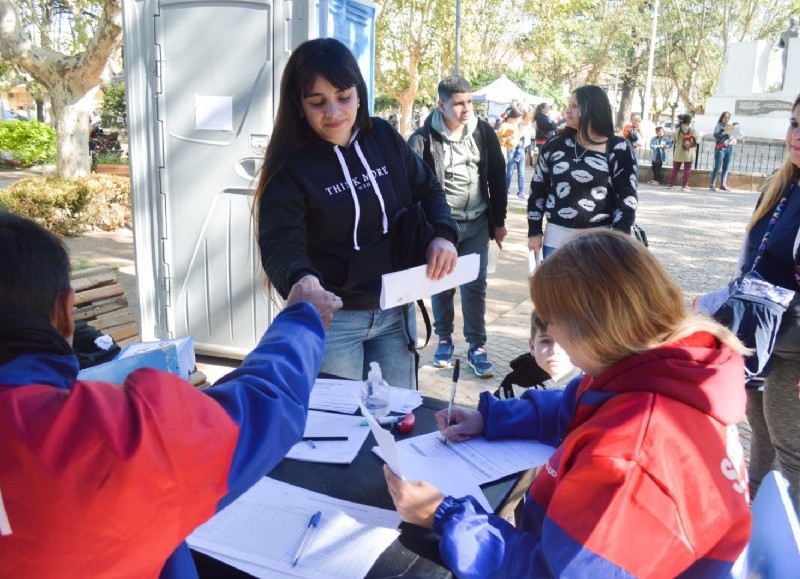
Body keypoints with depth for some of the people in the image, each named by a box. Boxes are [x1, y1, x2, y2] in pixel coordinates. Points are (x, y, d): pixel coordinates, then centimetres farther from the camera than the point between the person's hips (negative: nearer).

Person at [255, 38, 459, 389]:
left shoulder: (384, 137, 0)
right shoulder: (291, 167, -14)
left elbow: (427, 190, 10)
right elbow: (280, 245, -22)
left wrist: (443, 234, -9)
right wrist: (302, 279, -45)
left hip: (396, 310, 5)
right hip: (331, 318, -4)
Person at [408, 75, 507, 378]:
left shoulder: (484, 132, 0)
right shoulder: (423, 139, -11)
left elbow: (497, 178, 7)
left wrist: (499, 221, 9)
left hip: (477, 223, 2)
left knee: (475, 286, 5)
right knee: (442, 285, 10)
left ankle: (477, 347, 17)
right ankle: (444, 341, 28)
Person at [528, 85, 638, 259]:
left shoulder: (618, 149, -5)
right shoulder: (555, 145, 5)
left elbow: (627, 198, -5)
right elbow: (538, 190, 10)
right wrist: (534, 232, 6)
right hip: (556, 236, 3)